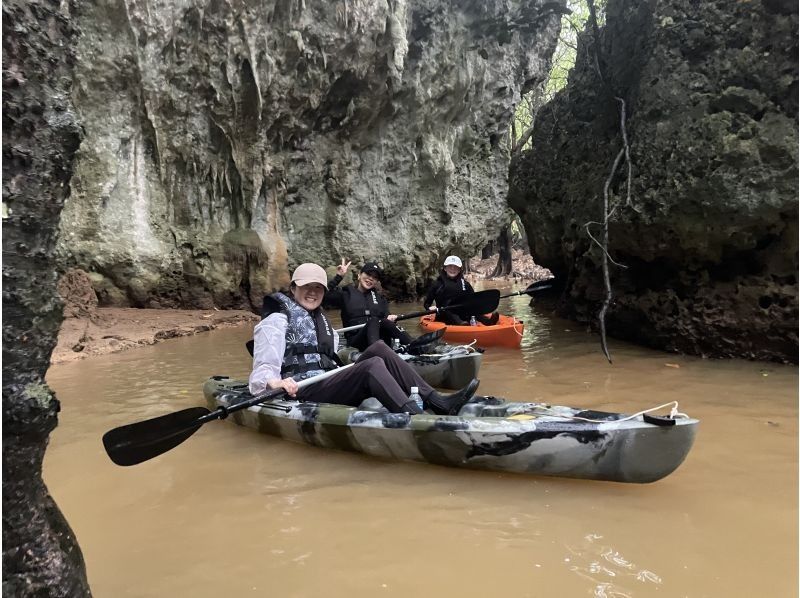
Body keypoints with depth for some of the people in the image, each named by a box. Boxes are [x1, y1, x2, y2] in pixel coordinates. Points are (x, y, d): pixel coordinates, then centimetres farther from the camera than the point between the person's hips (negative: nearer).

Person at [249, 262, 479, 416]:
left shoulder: (319, 318, 23)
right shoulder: (277, 320, -3)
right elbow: (263, 369, -13)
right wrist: (274, 383, -34)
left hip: (327, 383, 8)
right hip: (303, 393, -8)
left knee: (378, 349, -9)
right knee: (373, 365, -28)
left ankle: (436, 401, -19)